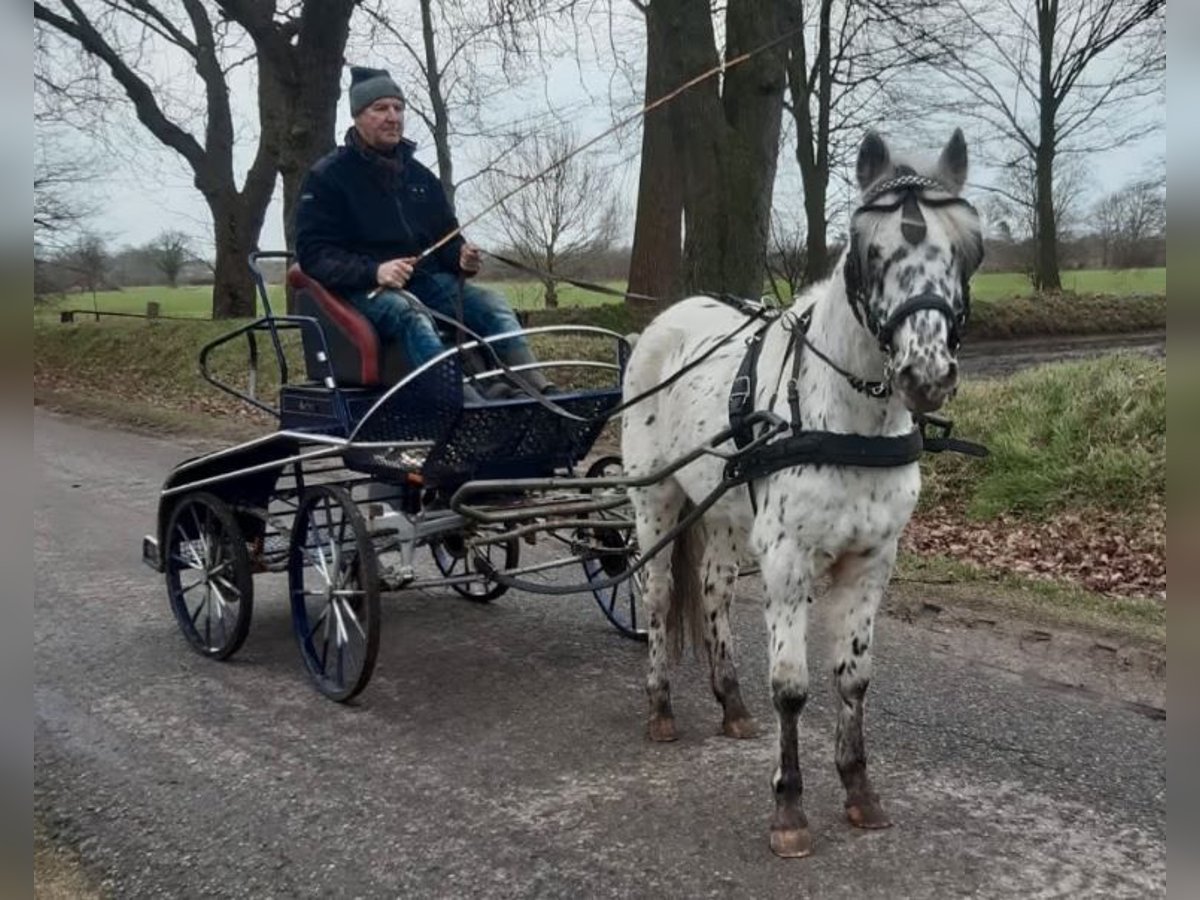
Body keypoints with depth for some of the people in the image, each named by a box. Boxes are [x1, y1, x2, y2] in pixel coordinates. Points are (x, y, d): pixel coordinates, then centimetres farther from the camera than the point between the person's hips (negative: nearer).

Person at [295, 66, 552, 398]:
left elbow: (446, 236, 25)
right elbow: (313, 252, -5)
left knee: (491, 304, -23)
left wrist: (461, 256, -2)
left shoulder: (420, 176, 20)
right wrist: (374, 271, -22)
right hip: (365, 288, -5)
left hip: (426, 280, 5)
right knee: (411, 316, -38)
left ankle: (539, 391, -44)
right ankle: (472, 405, -60)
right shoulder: (327, 176, 3)